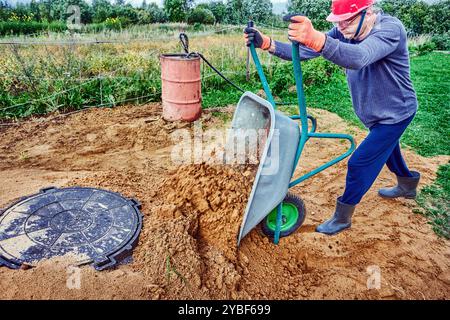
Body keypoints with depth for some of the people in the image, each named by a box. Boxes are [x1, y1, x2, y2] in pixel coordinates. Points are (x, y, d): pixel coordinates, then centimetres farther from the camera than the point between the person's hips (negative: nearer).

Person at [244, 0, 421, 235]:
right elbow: (305, 51, -18)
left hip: (394, 114, -8)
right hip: (374, 114, 8)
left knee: (360, 162, -9)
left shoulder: (390, 29, -31)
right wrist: (266, 43, -32)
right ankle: (408, 185, 58)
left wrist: (315, 38, -68)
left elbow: (359, 57, -52)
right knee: (384, 150, 29)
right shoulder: (345, 32, -11)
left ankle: (342, 218, 10)